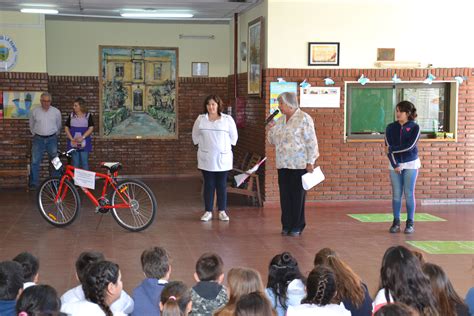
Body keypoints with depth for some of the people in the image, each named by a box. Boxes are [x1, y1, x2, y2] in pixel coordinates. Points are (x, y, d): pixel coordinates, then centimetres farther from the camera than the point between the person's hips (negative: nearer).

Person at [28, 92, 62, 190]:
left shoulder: (56, 112, 0)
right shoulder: (35, 111, 0)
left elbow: (59, 126, 14)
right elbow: (31, 125, 14)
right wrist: (35, 135, 12)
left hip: (52, 139, 0)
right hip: (38, 140, 0)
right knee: (35, 162, -4)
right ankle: (34, 183, 2)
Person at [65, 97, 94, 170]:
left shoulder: (88, 116, 2)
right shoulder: (71, 116, 9)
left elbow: (91, 128, -5)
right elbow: (66, 127, 7)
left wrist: (82, 137, -16)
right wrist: (71, 138, -7)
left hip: (84, 143, -2)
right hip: (73, 143, 2)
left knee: (84, 162, -2)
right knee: (75, 163, 4)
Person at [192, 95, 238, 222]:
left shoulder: (227, 119, -1)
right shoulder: (200, 119, 3)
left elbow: (233, 136, 8)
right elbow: (195, 135, 13)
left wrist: (227, 148, 6)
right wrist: (202, 146, 7)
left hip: (223, 158, -1)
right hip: (206, 158, 1)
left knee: (222, 185, 4)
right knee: (208, 185, 4)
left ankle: (222, 211, 12)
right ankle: (208, 211, 9)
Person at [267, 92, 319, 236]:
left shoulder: (304, 119, -9)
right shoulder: (280, 120, 12)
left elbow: (311, 142, -11)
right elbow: (273, 141, 18)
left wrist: (310, 162, -15)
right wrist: (272, 129, 0)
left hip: (299, 164, -6)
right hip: (283, 164, 6)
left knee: (298, 195, 2)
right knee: (285, 195, 7)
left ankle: (297, 226, 10)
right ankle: (287, 225, 16)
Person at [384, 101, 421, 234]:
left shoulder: (414, 127, -5)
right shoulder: (391, 127, 2)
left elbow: (409, 146, -15)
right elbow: (388, 148, -3)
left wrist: (391, 149, -9)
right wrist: (395, 165, -10)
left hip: (411, 164, -2)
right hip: (395, 164, 2)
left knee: (409, 194, 0)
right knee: (396, 194, 2)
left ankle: (410, 223, 8)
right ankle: (396, 222, 10)